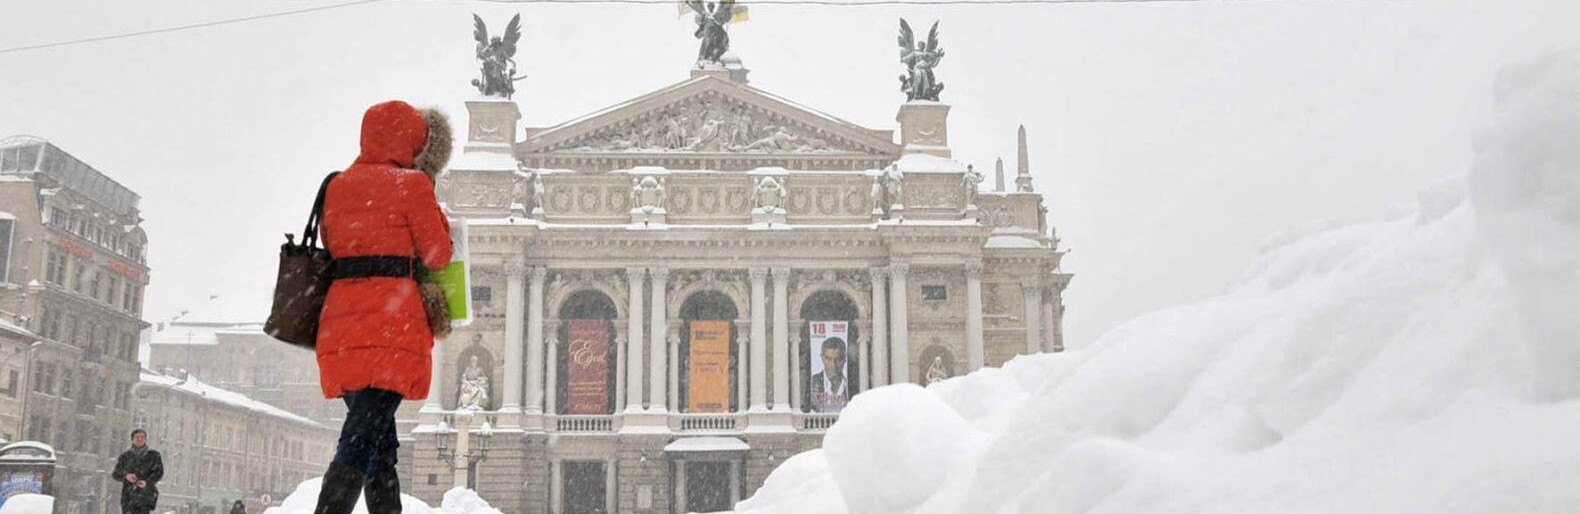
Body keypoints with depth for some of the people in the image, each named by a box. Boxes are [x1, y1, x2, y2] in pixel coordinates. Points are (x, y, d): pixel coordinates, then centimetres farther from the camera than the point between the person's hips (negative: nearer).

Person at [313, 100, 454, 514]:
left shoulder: (337, 186, 16)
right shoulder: (411, 184, -2)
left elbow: (330, 246, 21)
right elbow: (437, 255, 1)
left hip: (340, 317, 7)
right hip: (391, 320, -7)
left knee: (380, 444, 14)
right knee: (361, 443, -13)